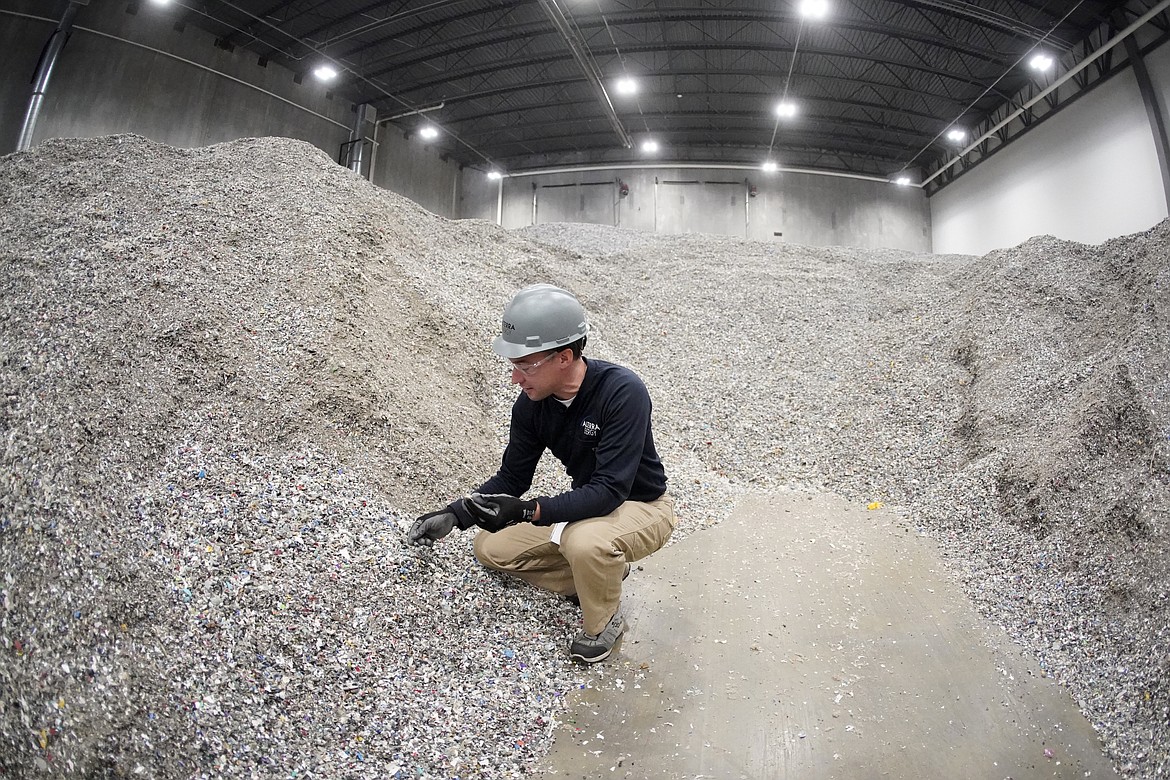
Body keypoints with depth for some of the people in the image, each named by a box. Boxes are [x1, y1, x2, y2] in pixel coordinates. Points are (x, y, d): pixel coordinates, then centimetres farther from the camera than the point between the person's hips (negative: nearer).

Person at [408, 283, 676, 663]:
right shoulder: (531, 404, -13)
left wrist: (528, 511, -43)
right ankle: (604, 572, 11)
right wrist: (455, 514, -15)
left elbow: (609, 492, -35)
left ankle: (605, 621, -4)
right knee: (489, 547, 1)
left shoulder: (623, 392, -32)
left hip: (641, 507, -6)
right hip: (586, 505, 7)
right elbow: (511, 478, -2)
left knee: (584, 542, -38)